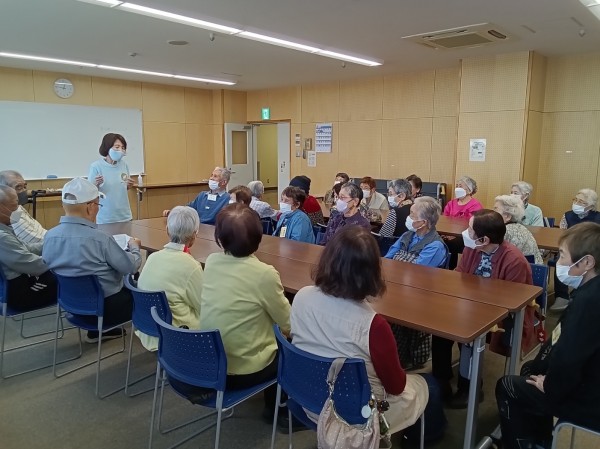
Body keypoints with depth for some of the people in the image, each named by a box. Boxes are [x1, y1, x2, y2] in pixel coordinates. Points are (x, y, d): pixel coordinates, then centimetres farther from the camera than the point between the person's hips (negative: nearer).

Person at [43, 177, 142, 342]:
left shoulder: (49, 236, -8)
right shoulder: (99, 238, -26)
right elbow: (131, 267, -16)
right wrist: (134, 247, 5)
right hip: (104, 307, -6)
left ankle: (97, 331, 30)